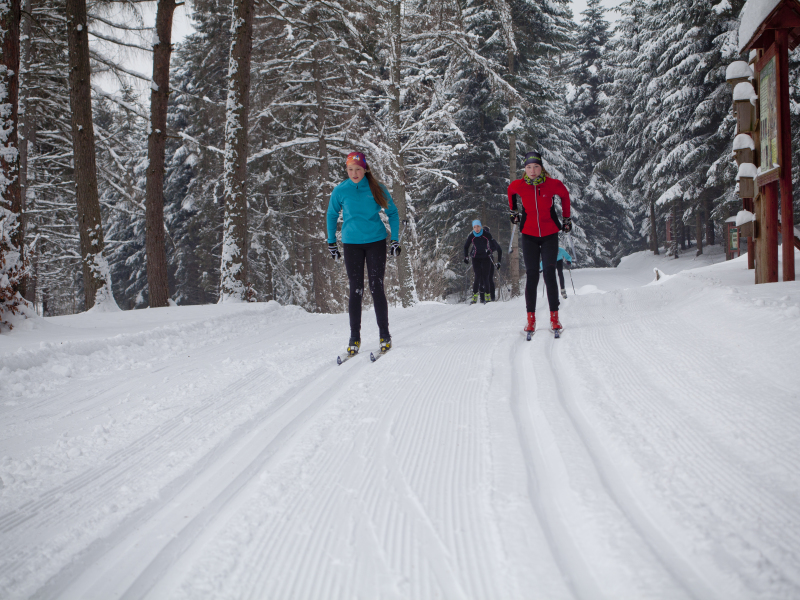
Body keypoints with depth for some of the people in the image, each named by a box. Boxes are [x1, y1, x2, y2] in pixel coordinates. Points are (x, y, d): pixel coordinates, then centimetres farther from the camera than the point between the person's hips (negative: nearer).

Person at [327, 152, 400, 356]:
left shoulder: (377, 189, -4)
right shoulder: (340, 191, -3)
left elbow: (392, 212, 8)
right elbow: (331, 215, 13)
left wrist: (395, 240, 2)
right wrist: (331, 242, 12)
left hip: (376, 242, -1)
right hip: (352, 244, 1)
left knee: (377, 289, -2)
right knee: (355, 291, 0)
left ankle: (384, 335, 6)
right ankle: (354, 338, 4)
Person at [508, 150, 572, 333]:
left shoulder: (553, 184, -10)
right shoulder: (517, 185, -7)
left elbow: (564, 195, 11)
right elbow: (511, 192, 18)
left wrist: (567, 218, 13)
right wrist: (513, 211, 25)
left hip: (550, 234, -1)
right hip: (529, 235, 1)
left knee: (549, 275, -5)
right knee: (532, 277, 0)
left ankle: (554, 318, 1)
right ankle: (531, 319, 5)